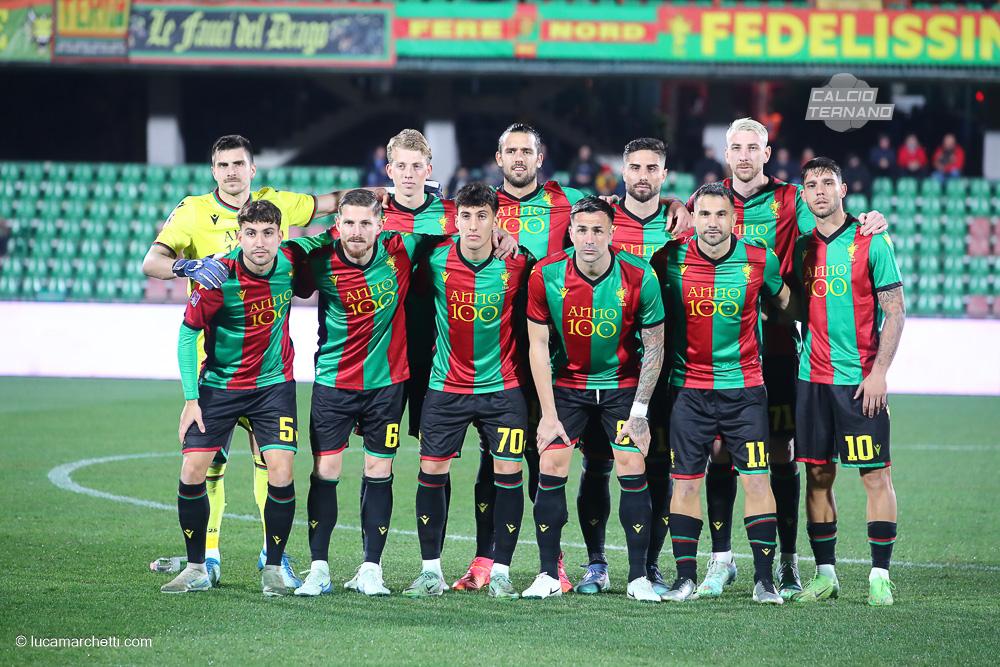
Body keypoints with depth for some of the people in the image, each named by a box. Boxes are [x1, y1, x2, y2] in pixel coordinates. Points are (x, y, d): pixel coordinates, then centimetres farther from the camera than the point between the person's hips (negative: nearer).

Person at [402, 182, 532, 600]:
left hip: (502, 387, -1)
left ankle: (500, 571, 7)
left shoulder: (516, 265, -9)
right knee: (431, 472, -1)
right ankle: (431, 571, 9)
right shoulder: (436, 261, -9)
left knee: (508, 473, -4)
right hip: (447, 386, 1)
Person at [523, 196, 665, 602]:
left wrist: (639, 411, -10)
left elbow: (654, 348, -8)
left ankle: (639, 577, 1)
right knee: (551, 470, -7)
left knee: (633, 471, -8)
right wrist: (548, 414, -10)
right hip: (567, 384, 1)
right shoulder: (546, 276, -16)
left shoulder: (638, 277, -18)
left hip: (622, 384, -1)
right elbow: (538, 346, -7)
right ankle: (548, 575, 2)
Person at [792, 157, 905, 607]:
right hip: (812, 378, 4)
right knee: (818, 475, 5)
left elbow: (895, 312, -4)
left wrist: (879, 372, -12)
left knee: (876, 475, -4)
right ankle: (825, 574, 12)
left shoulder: (871, 243, -3)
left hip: (861, 380, -4)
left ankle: (880, 576, 0)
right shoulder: (801, 248, 9)